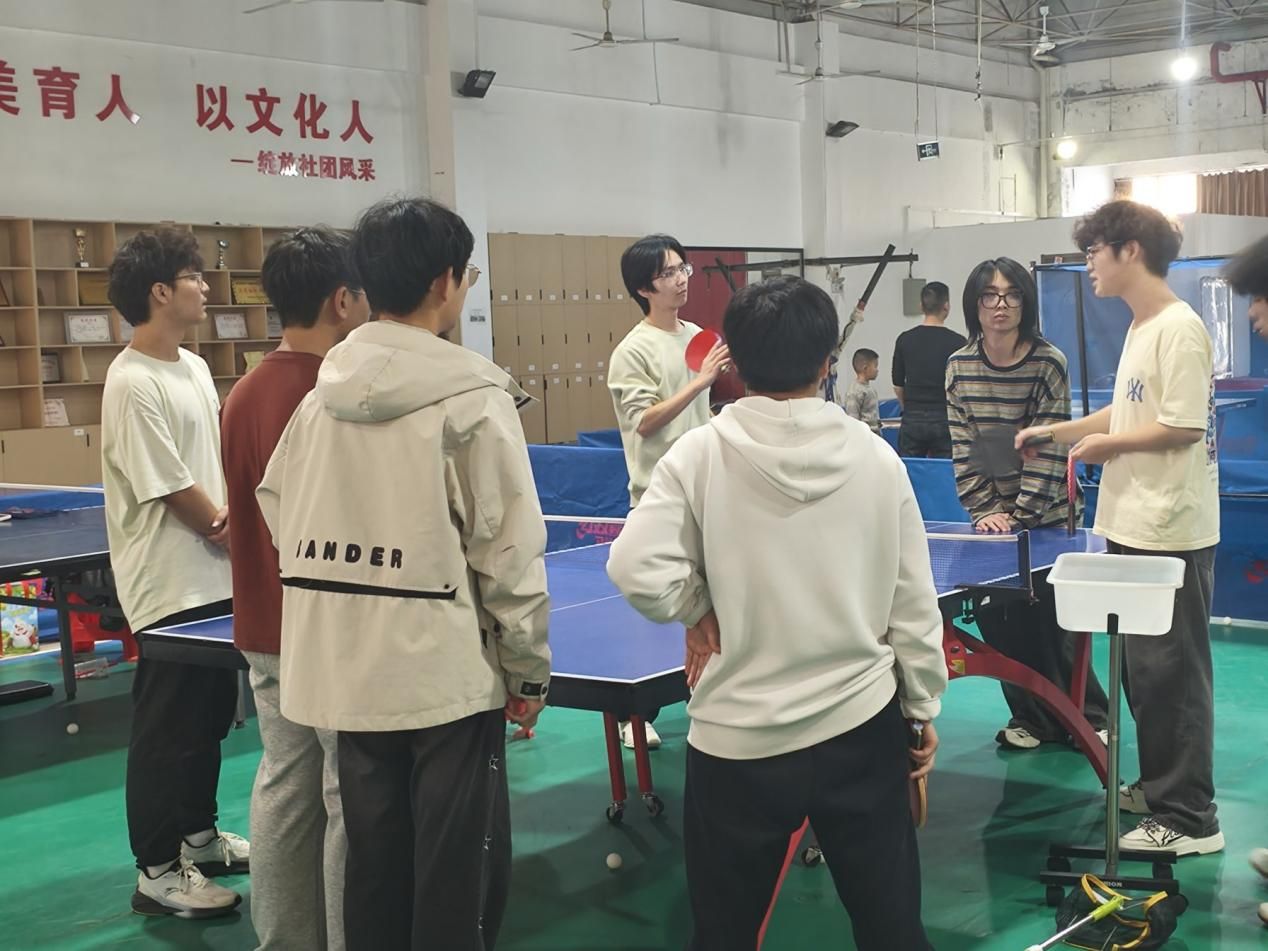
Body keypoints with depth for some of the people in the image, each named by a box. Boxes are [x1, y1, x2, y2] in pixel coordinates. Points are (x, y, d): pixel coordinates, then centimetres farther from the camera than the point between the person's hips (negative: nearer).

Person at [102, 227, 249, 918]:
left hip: (213, 577, 9)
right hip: (170, 586, -9)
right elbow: (170, 487, -19)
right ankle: (157, 873, 10)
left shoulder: (193, 367, 10)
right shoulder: (133, 384, -18)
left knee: (211, 716, 18)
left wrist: (230, 520, -3)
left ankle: (199, 837, 33)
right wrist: (226, 528, -6)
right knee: (167, 729, 0)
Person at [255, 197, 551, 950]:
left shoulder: (321, 398, 5)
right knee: (460, 879, 5)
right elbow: (508, 552, -12)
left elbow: (283, 521, 9)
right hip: (450, 673, -6)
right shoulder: (472, 398, -12)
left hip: (350, 671, 6)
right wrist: (531, 668, -2)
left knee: (373, 865, 16)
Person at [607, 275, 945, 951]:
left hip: (738, 740, -2)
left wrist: (699, 610, -1)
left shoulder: (701, 453, -11)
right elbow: (913, 600, 1)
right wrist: (924, 709, 12)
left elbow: (637, 569, -20)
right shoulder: (874, 456, -4)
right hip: (862, 727, 2)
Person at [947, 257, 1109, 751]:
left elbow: (1049, 450, -13)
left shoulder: (1049, 363, -11)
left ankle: (1090, 716, 17)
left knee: (1044, 621, -2)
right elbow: (963, 450, 1)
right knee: (997, 619, 2)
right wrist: (985, 511, -7)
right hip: (993, 517, 4)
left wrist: (1020, 514, -16)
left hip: (1049, 516, -3)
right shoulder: (959, 367, 0)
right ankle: (1031, 717, 20)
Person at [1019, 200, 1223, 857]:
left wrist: (1109, 444, -9)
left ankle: (1190, 819, 5)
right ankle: (1159, 786, 30)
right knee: (1141, 668, 17)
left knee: (1170, 674, -4)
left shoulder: (1180, 329, -16)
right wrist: (1058, 431, 15)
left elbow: (1184, 427, -22)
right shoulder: (1140, 329, 14)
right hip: (1133, 529, 10)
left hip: (1171, 536, -10)